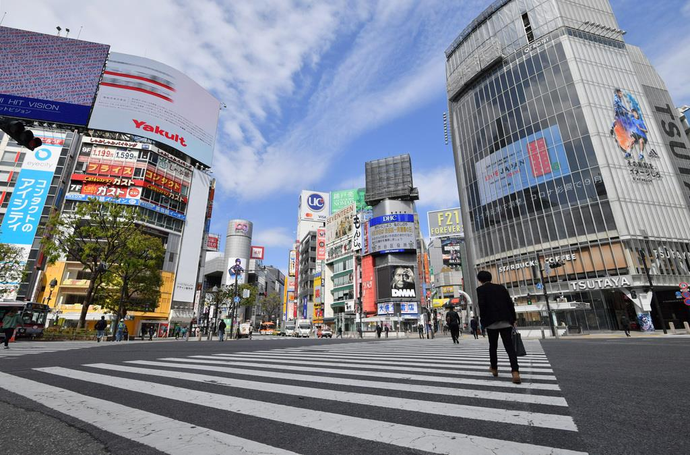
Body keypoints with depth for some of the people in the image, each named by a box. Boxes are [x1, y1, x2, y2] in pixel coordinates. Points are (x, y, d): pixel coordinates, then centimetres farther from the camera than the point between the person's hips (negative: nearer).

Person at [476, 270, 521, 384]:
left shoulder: (480, 289, 1)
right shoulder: (501, 287, 14)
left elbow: (481, 305, -11)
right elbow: (510, 304, 10)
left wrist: (483, 320, -1)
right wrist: (513, 319, 14)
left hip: (492, 322, -3)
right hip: (506, 321, 3)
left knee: (493, 346, 15)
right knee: (509, 346, -1)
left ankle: (494, 368, 27)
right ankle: (515, 372, -15)